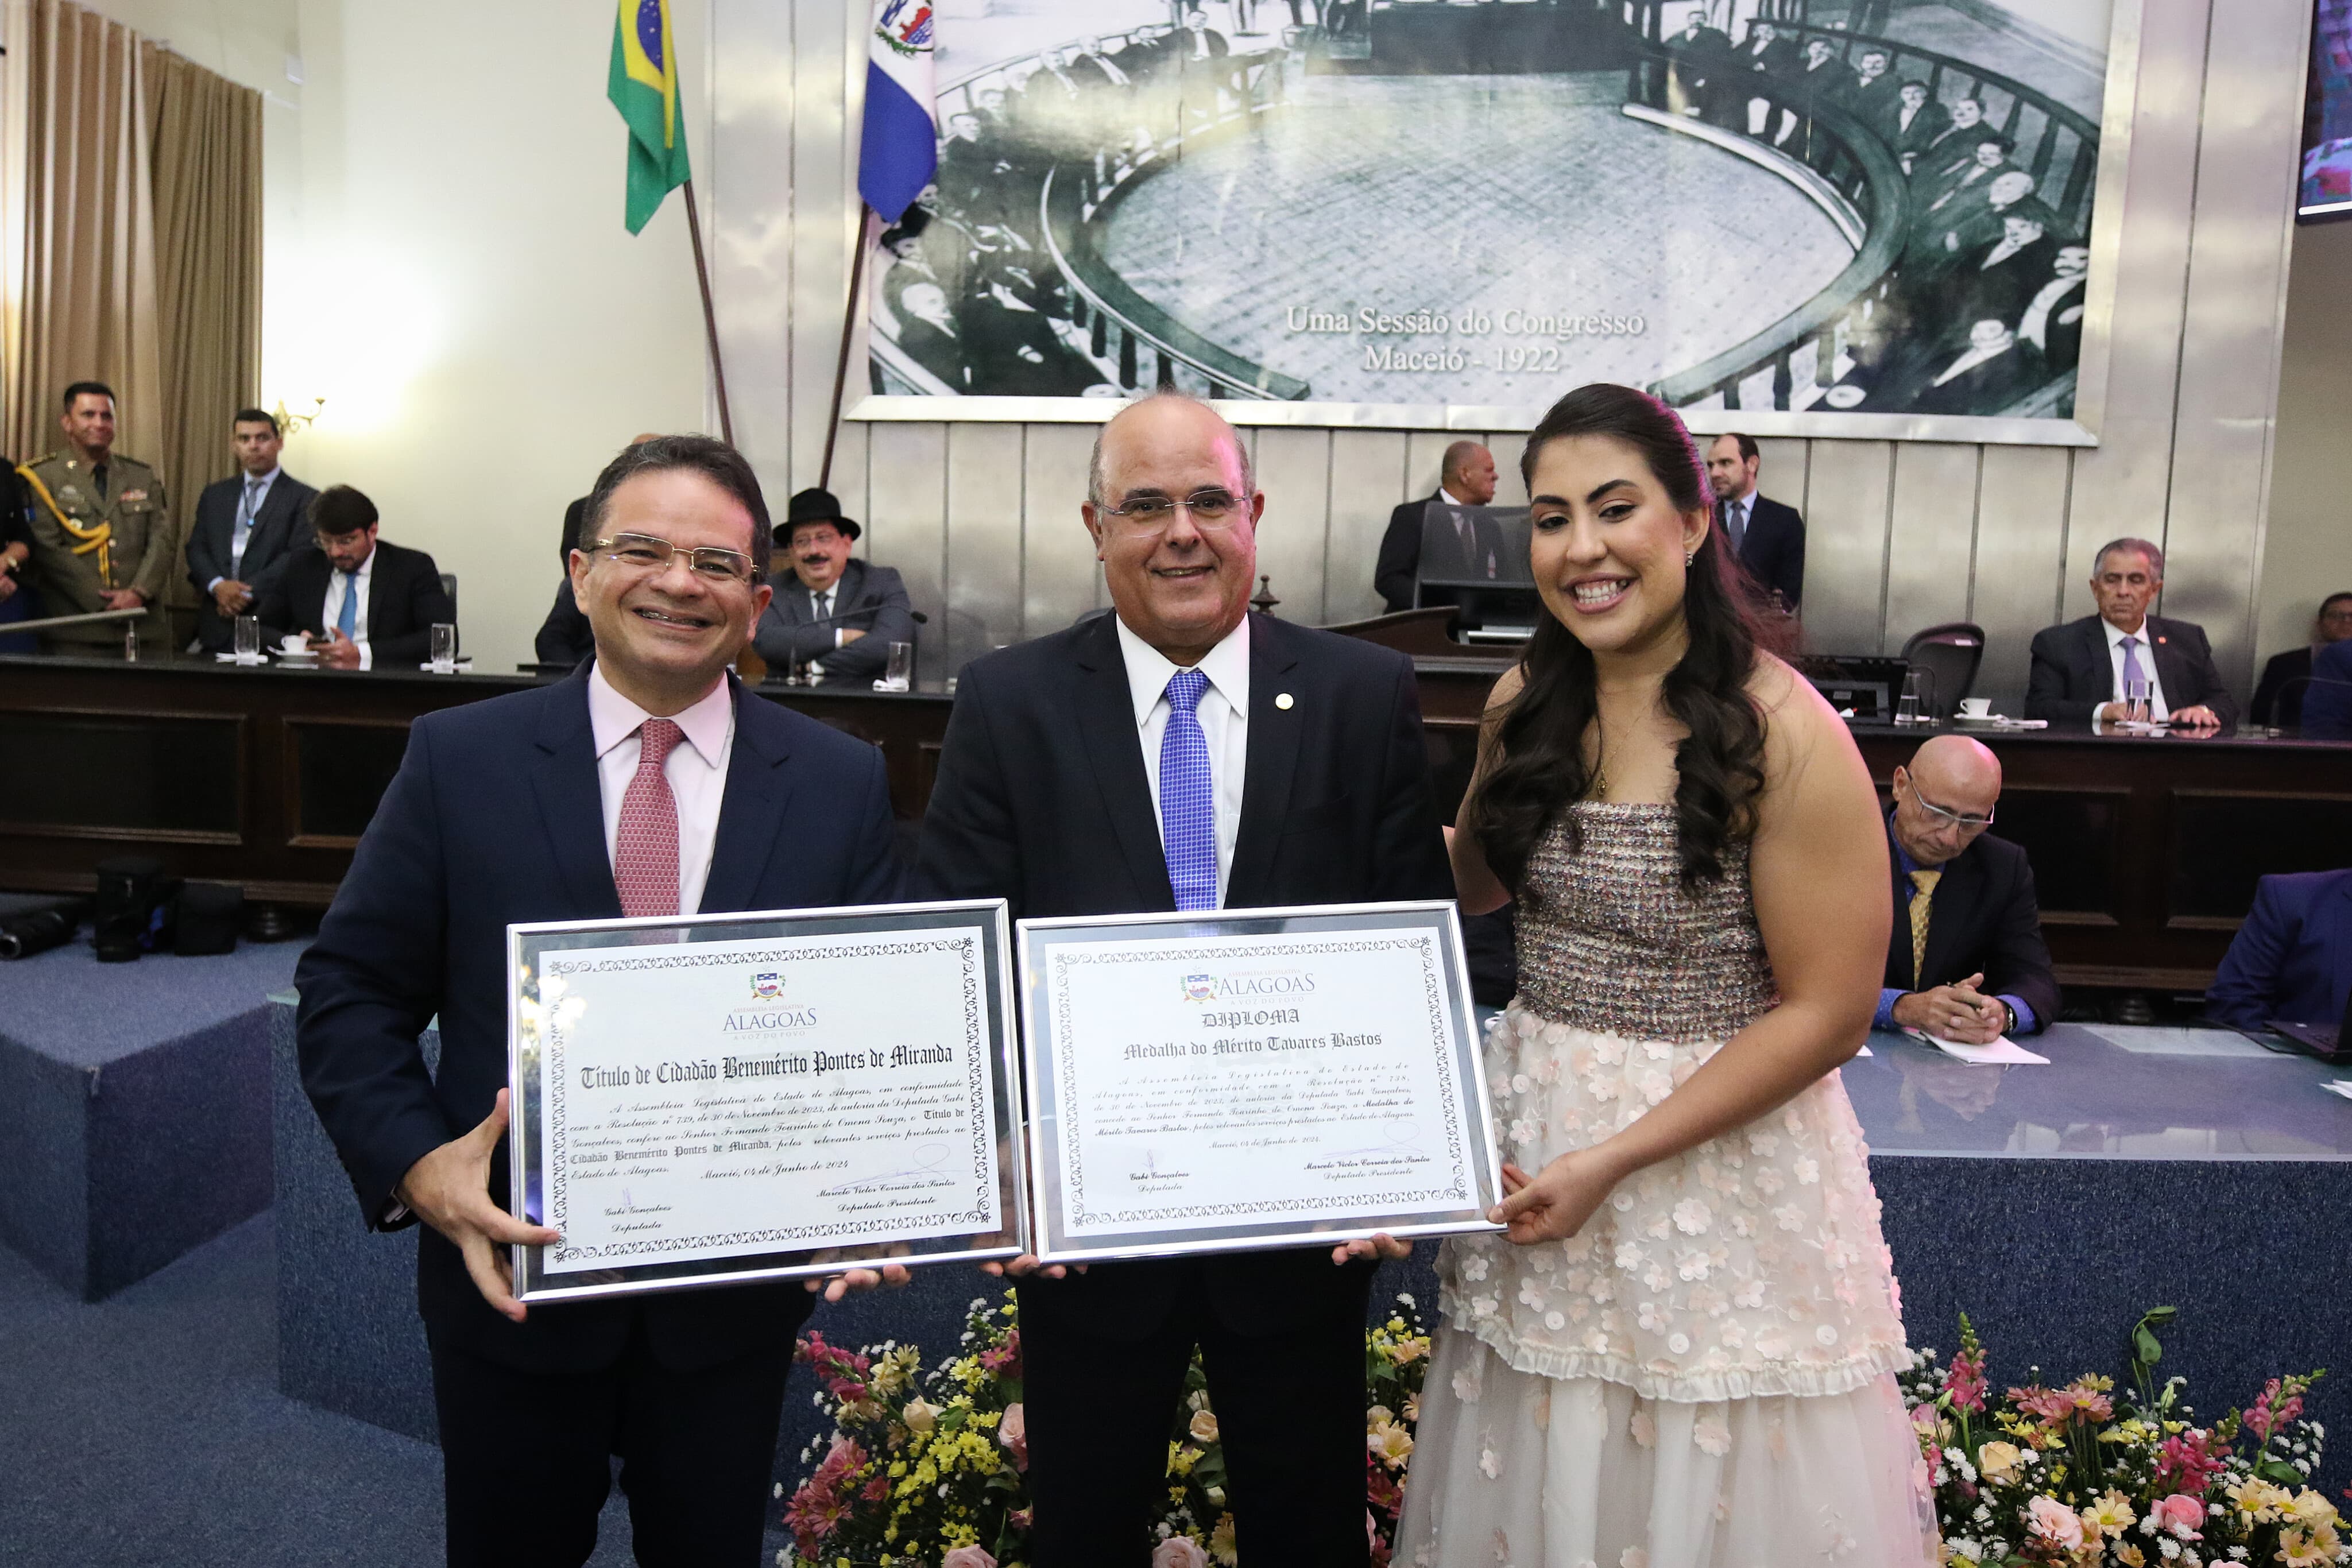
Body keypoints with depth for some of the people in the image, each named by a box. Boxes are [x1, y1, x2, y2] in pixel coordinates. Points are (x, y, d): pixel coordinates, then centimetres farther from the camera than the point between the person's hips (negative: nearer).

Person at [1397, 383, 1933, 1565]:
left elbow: (1828, 1013, -15)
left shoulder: (1784, 735, -17)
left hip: (1716, 1153, -5)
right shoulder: (1525, 706, 1)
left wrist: (1613, 1160, -18)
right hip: (1530, 1133, 5)